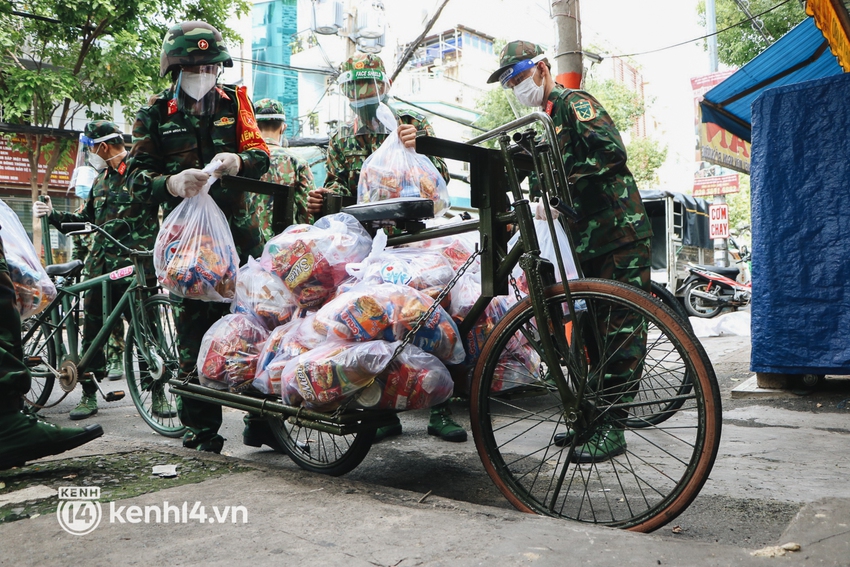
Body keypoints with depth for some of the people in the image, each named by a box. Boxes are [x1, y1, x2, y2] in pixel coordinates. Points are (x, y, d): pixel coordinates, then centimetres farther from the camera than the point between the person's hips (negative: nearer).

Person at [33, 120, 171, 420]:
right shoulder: (101, 180, 21)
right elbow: (86, 218, 28)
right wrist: (53, 214, 17)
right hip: (101, 267, 7)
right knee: (92, 330, 7)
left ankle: (158, 393, 7)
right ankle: (89, 394, 19)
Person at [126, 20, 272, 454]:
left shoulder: (233, 101, 11)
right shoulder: (155, 114, 6)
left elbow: (259, 154, 3)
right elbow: (137, 175, -1)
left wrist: (237, 161, -20)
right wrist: (172, 182, -22)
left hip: (239, 228, 1)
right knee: (194, 326, -1)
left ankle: (262, 419, 11)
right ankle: (201, 427, 11)